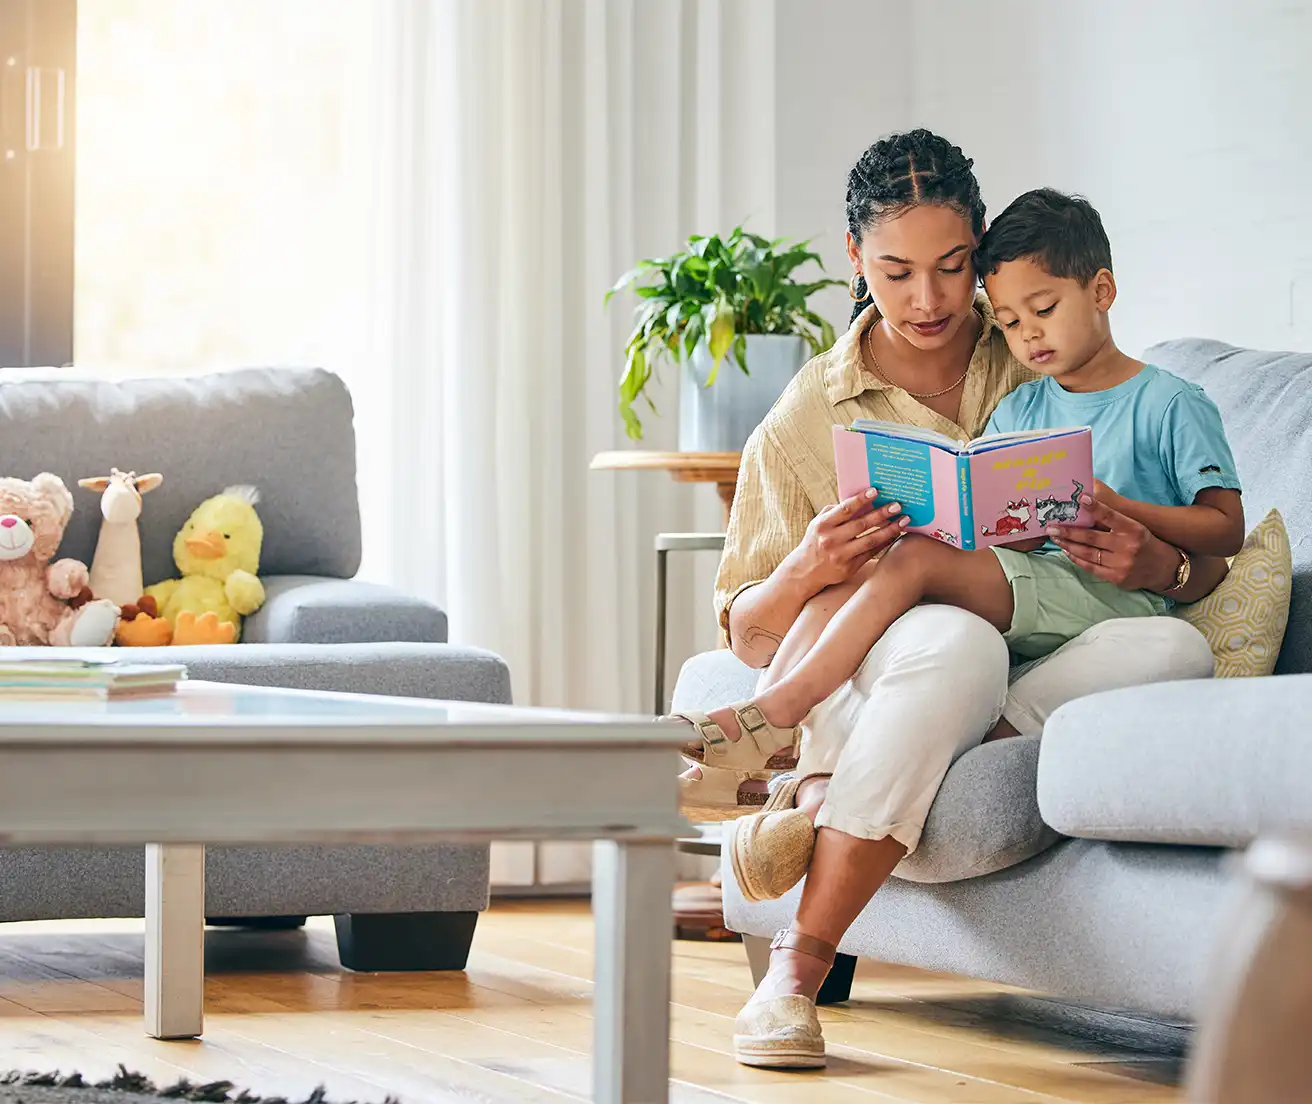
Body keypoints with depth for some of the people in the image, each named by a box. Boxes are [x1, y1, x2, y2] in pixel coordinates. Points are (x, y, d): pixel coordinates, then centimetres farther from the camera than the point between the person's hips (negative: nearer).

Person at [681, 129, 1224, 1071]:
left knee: (1176, 649, -32)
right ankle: (797, 970, -36)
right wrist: (804, 574, -17)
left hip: (1055, 677, 2)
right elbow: (751, 638, 7)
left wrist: (1158, 567, -15)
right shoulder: (808, 417, 8)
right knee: (957, 638, -39)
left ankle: (822, 798, -32)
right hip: (870, 690, -2)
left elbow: (1214, 559, 10)